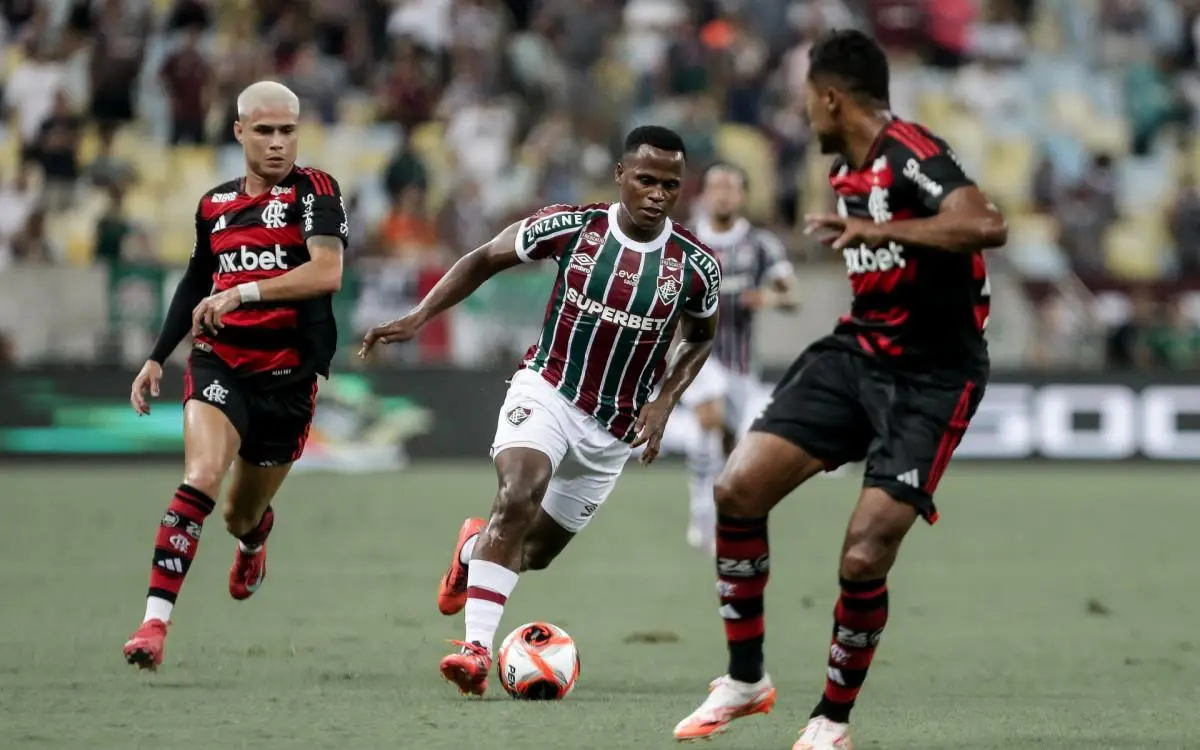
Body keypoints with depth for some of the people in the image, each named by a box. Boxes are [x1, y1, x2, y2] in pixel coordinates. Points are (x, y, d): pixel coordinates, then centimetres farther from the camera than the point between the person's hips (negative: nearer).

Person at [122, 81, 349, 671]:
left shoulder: (314, 192, -5)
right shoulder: (214, 204, 10)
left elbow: (327, 272, -21)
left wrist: (243, 293, -27)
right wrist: (157, 357, 22)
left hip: (288, 374, -2)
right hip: (219, 362, 2)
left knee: (241, 514, 11)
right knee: (200, 478, -24)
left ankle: (253, 540, 52)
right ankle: (155, 621, -27)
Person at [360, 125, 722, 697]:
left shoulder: (695, 265, -9)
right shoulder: (571, 227, -13)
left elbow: (700, 338, 11)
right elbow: (485, 259, 1)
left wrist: (664, 404, -3)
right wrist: (417, 318, -10)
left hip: (612, 429, 3)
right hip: (547, 389, -3)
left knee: (536, 553, 12)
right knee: (518, 496, -31)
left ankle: (475, 549, 48)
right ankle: (477, 648, -31)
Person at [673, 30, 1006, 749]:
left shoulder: (912, 155, -19)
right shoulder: (847, 168, 9)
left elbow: (986, 226, -38)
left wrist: (877, 231, -36)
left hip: (930, 377, -8)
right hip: (856, 350, 8)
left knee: (864, 560, -15)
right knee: (739, 487, -6)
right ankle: (746, 679, 10)